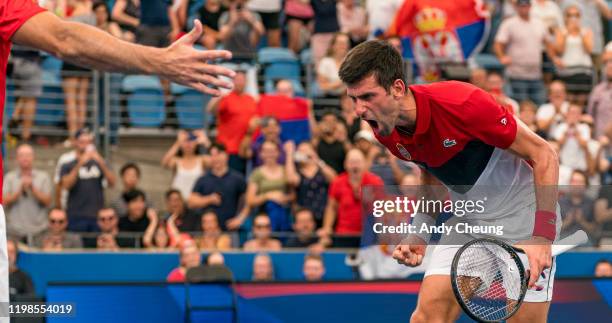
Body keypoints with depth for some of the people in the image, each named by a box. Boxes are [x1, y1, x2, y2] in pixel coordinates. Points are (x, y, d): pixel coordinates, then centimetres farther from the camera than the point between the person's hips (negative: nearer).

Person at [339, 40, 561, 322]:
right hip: (467, 222, 5)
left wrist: (542, 238, -29)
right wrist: (419, 235, -4)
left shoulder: (462, 104, -30)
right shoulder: (384, 132, -9)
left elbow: (543, 155, -22)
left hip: (523, 214, -5)